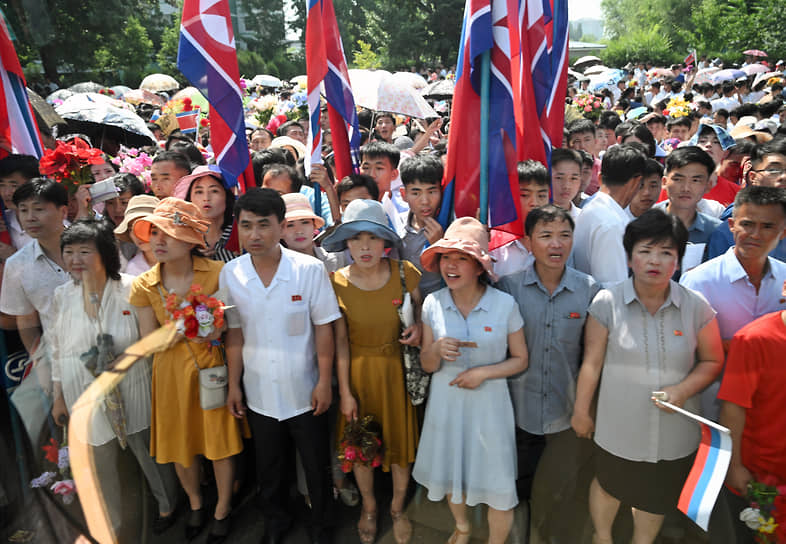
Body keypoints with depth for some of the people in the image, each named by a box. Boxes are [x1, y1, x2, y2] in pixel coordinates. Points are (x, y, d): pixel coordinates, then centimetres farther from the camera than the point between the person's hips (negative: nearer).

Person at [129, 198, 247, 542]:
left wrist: (218, 328, -19)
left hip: (213, 368, -2)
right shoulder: (144, 286, -5)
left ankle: (222, 510, 35)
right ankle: (196, 504, 46)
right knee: (178, 443, 16)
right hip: (171, 373, 2)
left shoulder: (217, 273, -11)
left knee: (220, 441, 8)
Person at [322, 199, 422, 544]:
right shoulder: (337, 282, -13)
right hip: (358, 373, 0)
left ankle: (397, 508, 41)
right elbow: (341, 340, -9)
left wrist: (419, 329, -16)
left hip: (398, 370, 0)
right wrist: (345, 391, -8)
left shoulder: (404, 273, -12)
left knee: (400, 439, 14)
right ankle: (368, 506, 44)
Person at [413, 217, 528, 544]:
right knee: (451, 472, 21)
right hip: (445, 402, 3)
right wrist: (437, 351, -21)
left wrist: (483, 372, -17)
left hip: (489, 403, -2)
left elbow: (520, 360, -2)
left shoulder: (505, 304, -12)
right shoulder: (432, 303, -6)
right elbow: (427, 365, 1)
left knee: (498, 483, 4)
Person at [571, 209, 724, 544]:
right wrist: (580, 411, 1)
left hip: (673, 431, 1)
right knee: (608, 486, 22)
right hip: (619, 426, -1)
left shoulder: (696, 307, -10)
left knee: (655, 498, 21)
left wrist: (683, 389, -16)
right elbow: (592, 363, -7)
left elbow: (712, 361, 2)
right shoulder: (607, 303, -13)